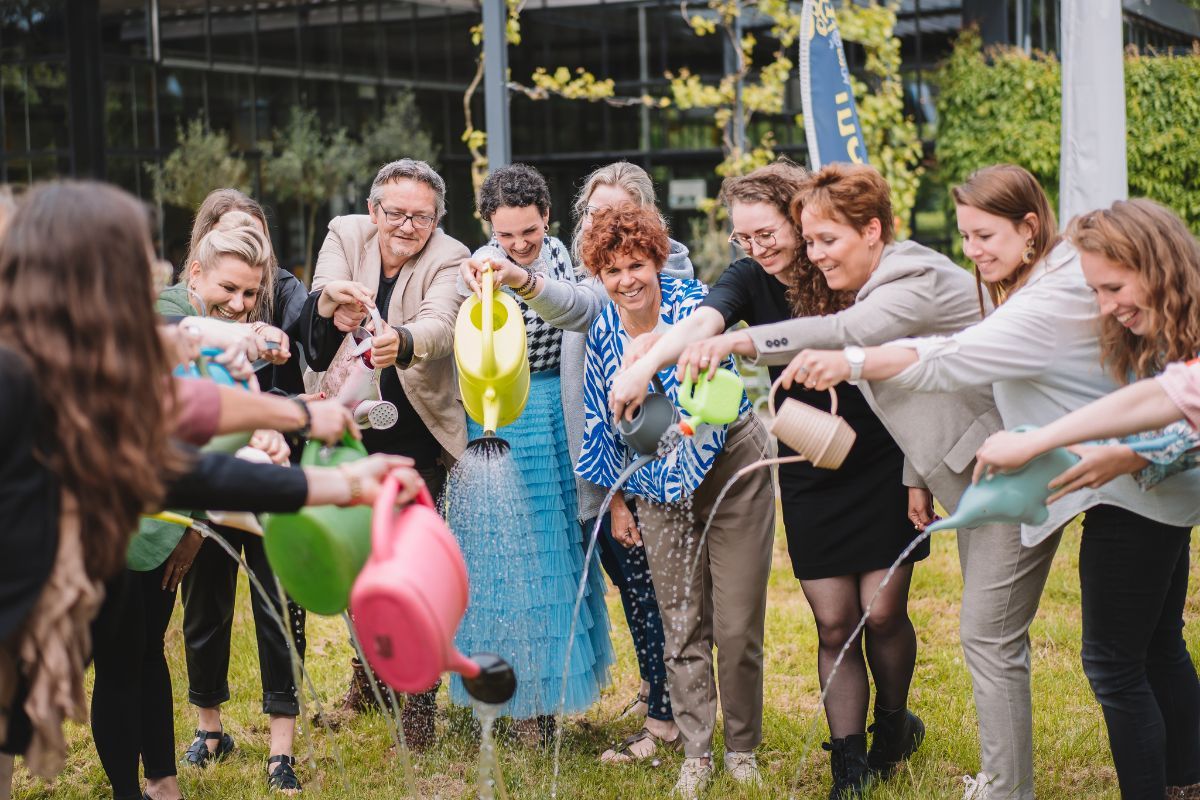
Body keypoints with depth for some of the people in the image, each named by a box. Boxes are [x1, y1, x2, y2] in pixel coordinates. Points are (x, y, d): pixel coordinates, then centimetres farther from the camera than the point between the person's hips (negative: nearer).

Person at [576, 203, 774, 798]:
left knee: (737, 624, 0)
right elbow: (600, 422, 8)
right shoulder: (600, 331, -4)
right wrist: (615, 499, 10)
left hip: (730, 468, -3)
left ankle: (742, 748, 18)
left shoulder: (691, 304, -15)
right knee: (682, 627, 5)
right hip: (660, 488, 3)